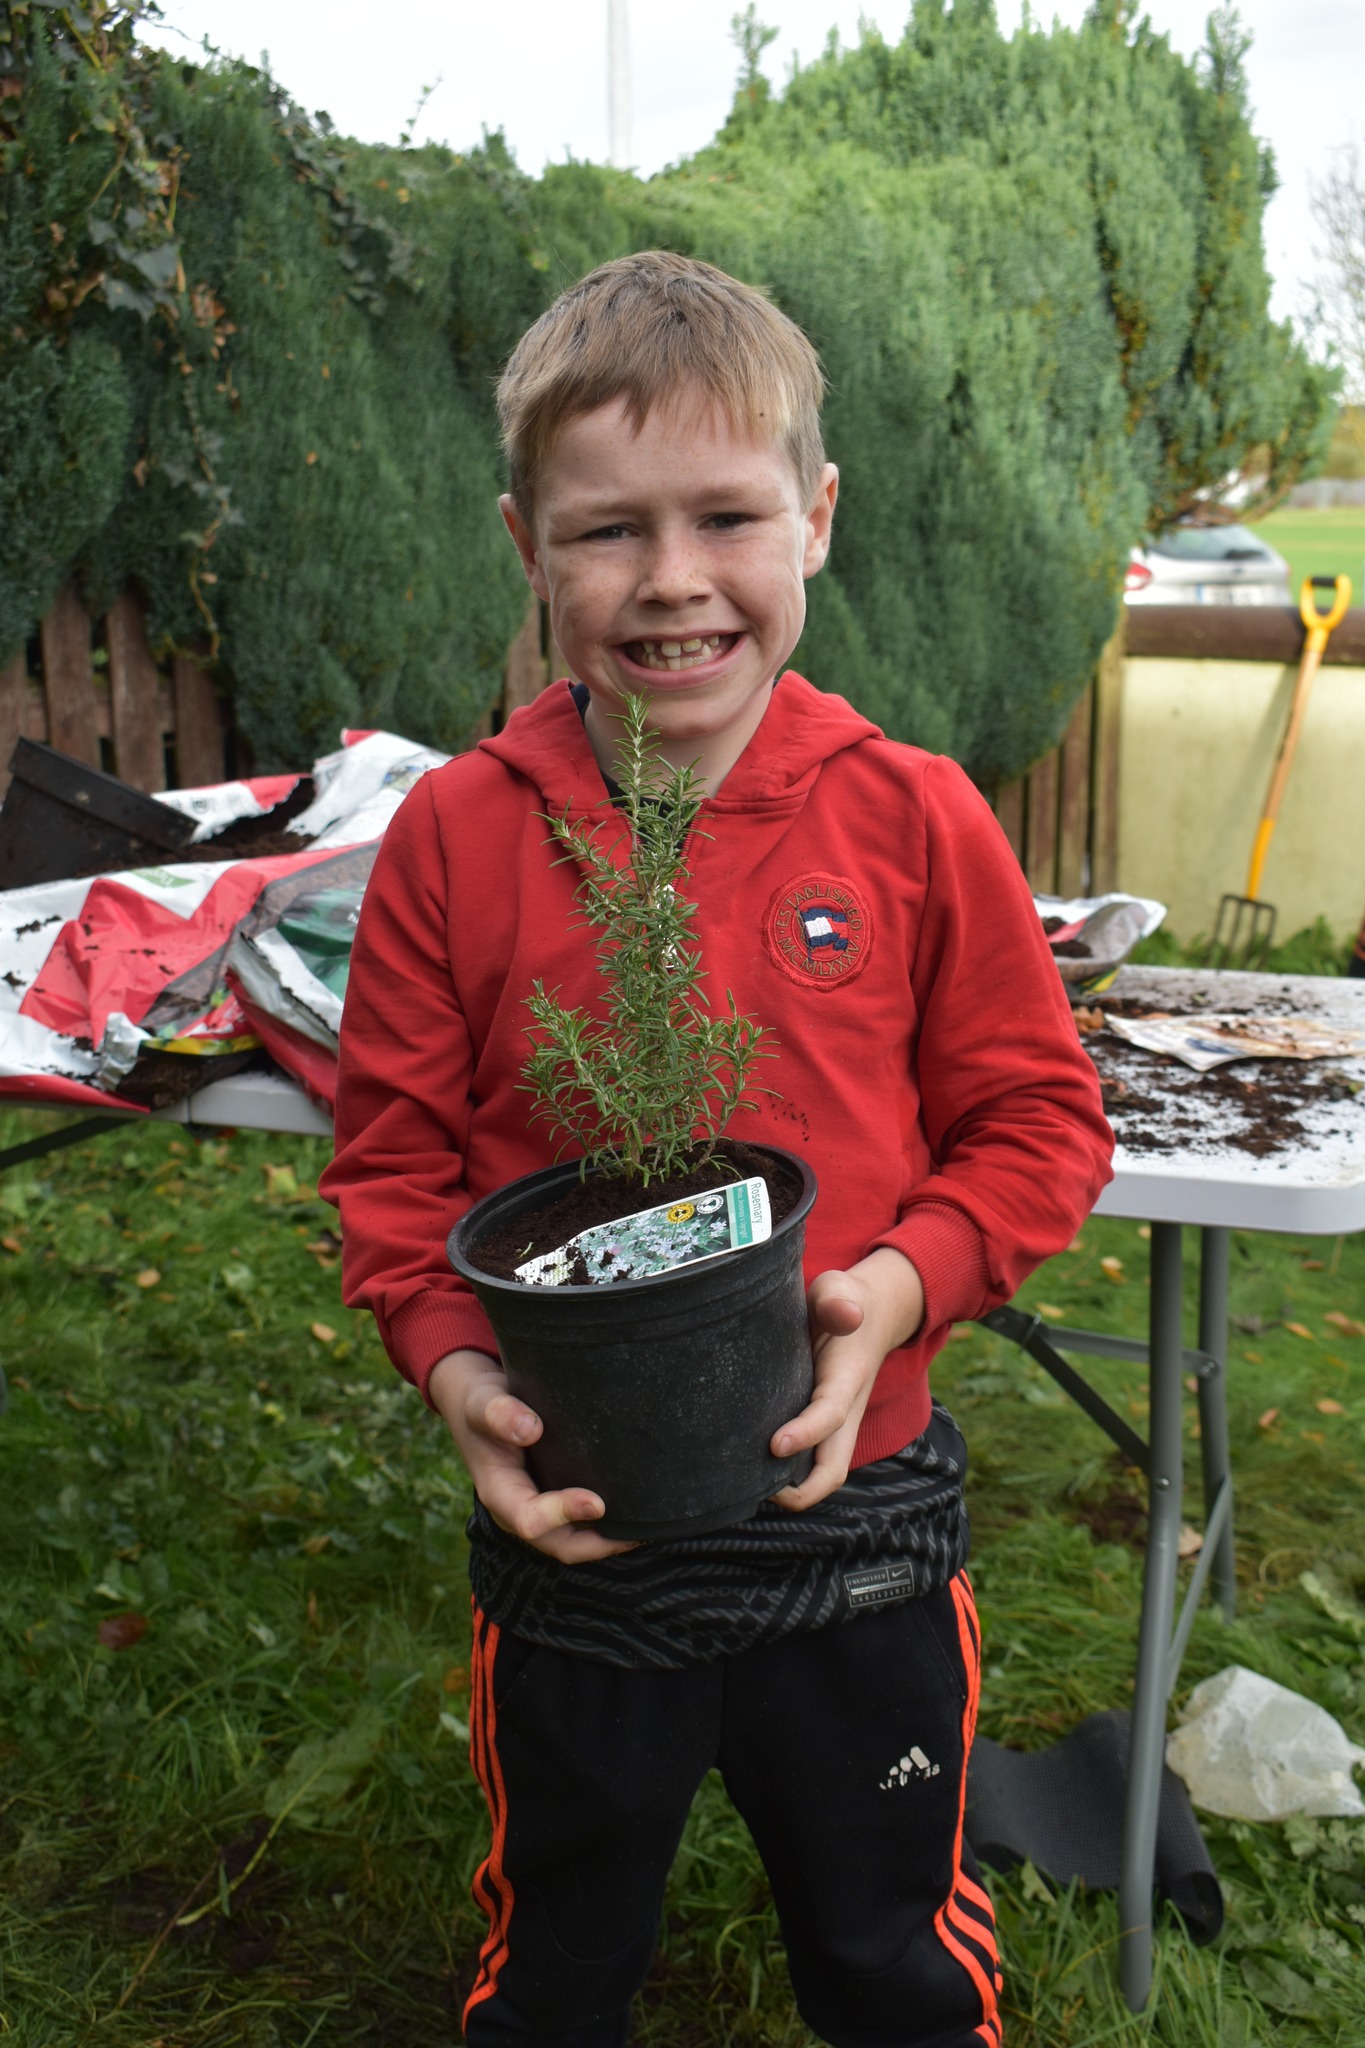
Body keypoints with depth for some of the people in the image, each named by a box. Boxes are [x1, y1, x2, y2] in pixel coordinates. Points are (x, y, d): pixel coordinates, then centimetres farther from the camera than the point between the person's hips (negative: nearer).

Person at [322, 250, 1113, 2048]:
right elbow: (393, 1149, -2)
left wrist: (902, 1281, -19)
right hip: (569, 1532, 1)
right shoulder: (457, 834, -9)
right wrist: (451, 1360, -17)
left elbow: (1038, 1117, -3)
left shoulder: (913, 821, -10)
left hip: (854, 1513, 0)